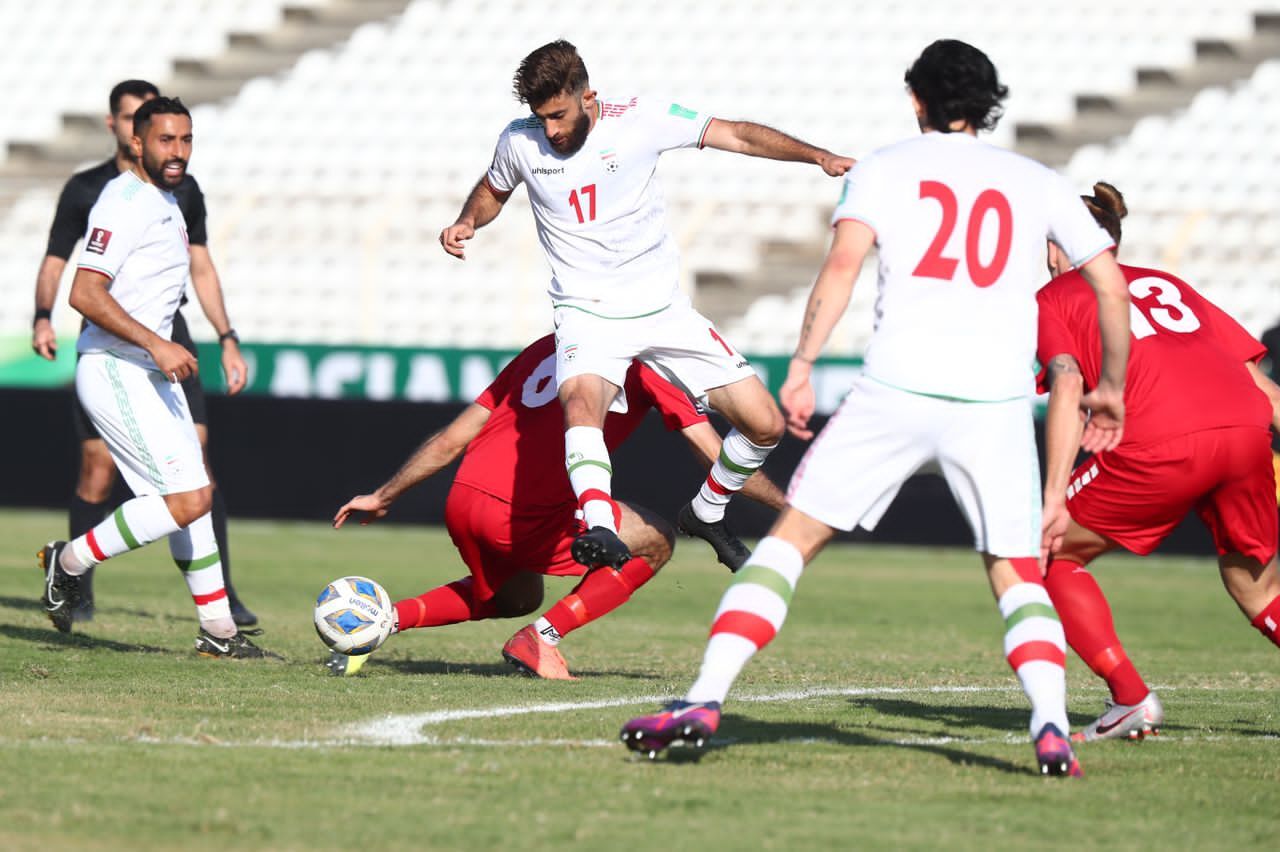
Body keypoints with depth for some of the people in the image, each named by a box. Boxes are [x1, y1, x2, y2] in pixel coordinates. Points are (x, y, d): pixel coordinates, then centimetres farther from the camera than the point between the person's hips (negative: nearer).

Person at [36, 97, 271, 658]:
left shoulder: (166, 201, 16)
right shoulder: (125, 201, -15)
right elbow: (85, 293, -23)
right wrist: (156, 344, -27)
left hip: (152, 374, 10)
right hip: (115, 373, -10)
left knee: (194, 495, 11)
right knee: (188, 498, -15)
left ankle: (218, 630, 16)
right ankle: (69, 562, -2)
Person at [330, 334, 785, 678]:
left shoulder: (546, 348, 24)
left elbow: (451, 440, 25)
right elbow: (719, 459, 4)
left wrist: (382, 497, 33)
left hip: (462, 499, 7)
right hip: (524, 517, -7)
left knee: (514, 597, 34)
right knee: (655, 542, 11)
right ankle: (541, 636, -1)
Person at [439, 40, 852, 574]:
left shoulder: (642, 120, -10)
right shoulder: (519, 142, -4)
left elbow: (736, 135, -5)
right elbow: (493, 191, 18)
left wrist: (819, 157, -14)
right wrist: (467, 223, -3)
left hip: (663, 309, 2)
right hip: (587, 314, -2)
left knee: (764, 425, -3)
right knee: (581, 402, -37)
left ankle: (705, 512, 22)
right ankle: (600, 529, -52)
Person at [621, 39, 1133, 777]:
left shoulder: (884, 169, 11)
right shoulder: (1038, 183, 17)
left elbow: (844, 261, -6)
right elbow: (1111, 285, 16)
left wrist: (801, 368, -7)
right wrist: (1111, 387, 29)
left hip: (897, 390, -1)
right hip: (997, 399, 1)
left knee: (792, 540, 6)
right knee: (1017, 575, 11)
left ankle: (705, 700, -4)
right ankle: (1052, 725, -14)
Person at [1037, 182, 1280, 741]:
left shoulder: (1052, 298, 18)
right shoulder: (1168, 285, 32)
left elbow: (1068, 385, -1)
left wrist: (1054, 500, -7)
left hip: (1162, 444, -5)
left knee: (1050, 553, 15)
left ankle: (1130, 700, 5)